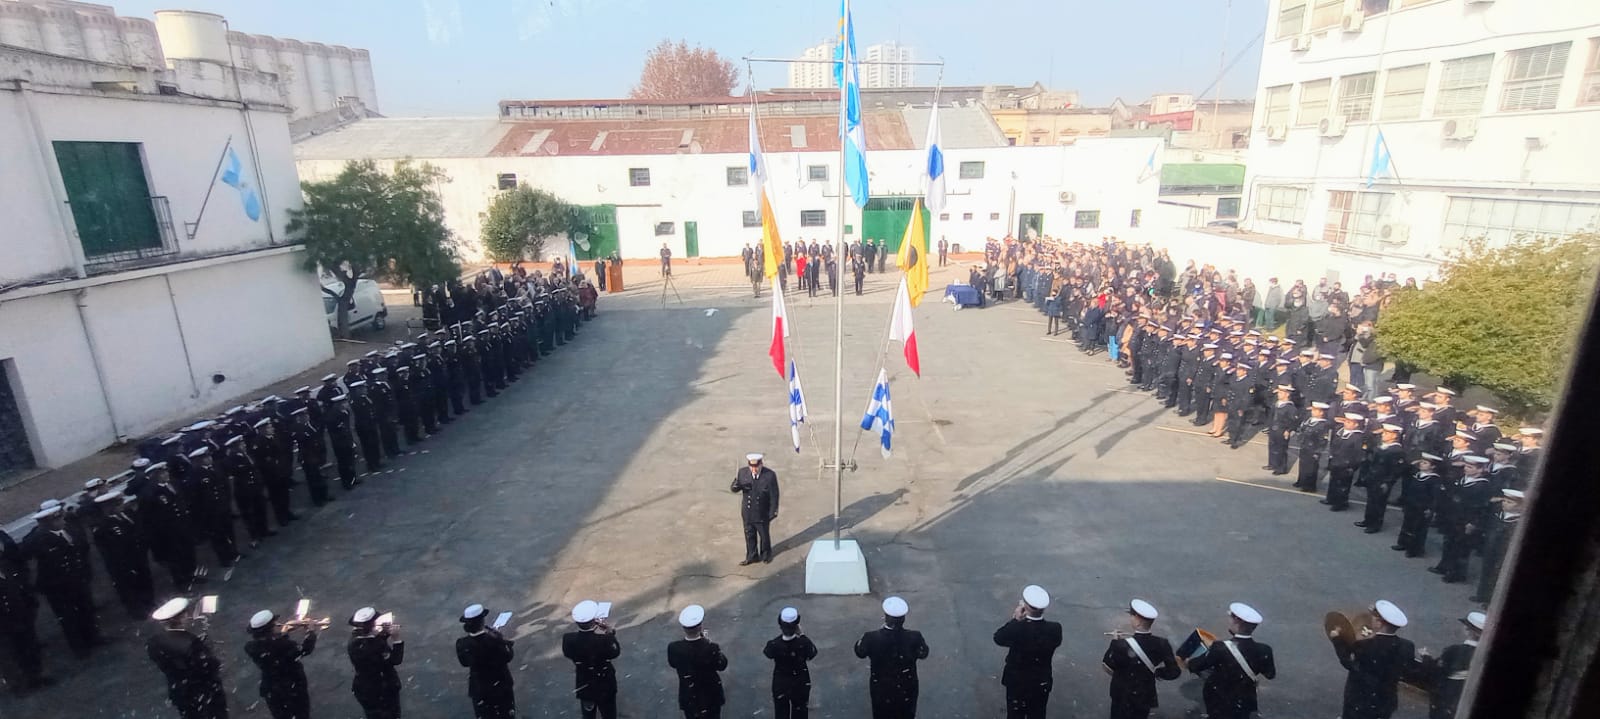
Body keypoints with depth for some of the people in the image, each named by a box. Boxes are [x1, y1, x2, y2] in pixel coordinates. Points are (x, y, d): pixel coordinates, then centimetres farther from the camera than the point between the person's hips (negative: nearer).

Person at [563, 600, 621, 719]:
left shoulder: (568, 639, -28)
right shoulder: (605, 640, -36)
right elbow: (617, 652, -15)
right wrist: (610, 633, -8)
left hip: (584, 686, 3)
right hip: (605, 686, -3)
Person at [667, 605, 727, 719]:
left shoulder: (673, 648, -26)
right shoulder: (711, 648, -32)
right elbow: (722, 665, -13)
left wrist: (685, 639, -4)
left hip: (688, 697, 2)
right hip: (710, 695, -2)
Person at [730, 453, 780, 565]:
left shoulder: (770, 475, -21)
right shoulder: (743, 472, -13)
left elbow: (774, 496, -13)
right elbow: (734, 490, -7)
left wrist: (773, 513, -9)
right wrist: (736, 485, -31)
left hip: (763, 514, -2)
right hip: (747, 513, 2)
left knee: (764, 536, 21)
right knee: (749, 536, 19)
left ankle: (766, 554, 46)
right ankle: (752, 556, 40)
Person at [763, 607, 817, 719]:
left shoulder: (774, 644, -31)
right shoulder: (804, 642, -30)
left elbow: (767, 654, -8)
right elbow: (811, 655, -9)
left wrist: (779, 635, -13)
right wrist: (802, 635, -11)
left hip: (780, 684, 0)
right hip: (800, 684, 0)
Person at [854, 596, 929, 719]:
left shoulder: (872, 638, -31)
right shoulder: (914, 637, -30)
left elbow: (860, 652, -9)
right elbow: (923, 654, -7)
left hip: (881, 691, 0)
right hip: (906, 690, 0)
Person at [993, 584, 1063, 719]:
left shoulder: (1016, 628, -31)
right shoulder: (1055, 629, -23)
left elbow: (998, 638, -13)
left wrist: (1015, 620, -9)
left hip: (1016, 683, -2)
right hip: (1041, 684, 2)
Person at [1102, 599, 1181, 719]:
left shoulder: (1122, 645, -31)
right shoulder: (1161, 644, -18)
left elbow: (1108, 668, -17)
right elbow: (1175, 672, -7)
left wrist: (1114, 642, -11)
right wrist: (1155, 671, 6)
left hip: (1123, 700, -4)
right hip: (1146, 699, 4)